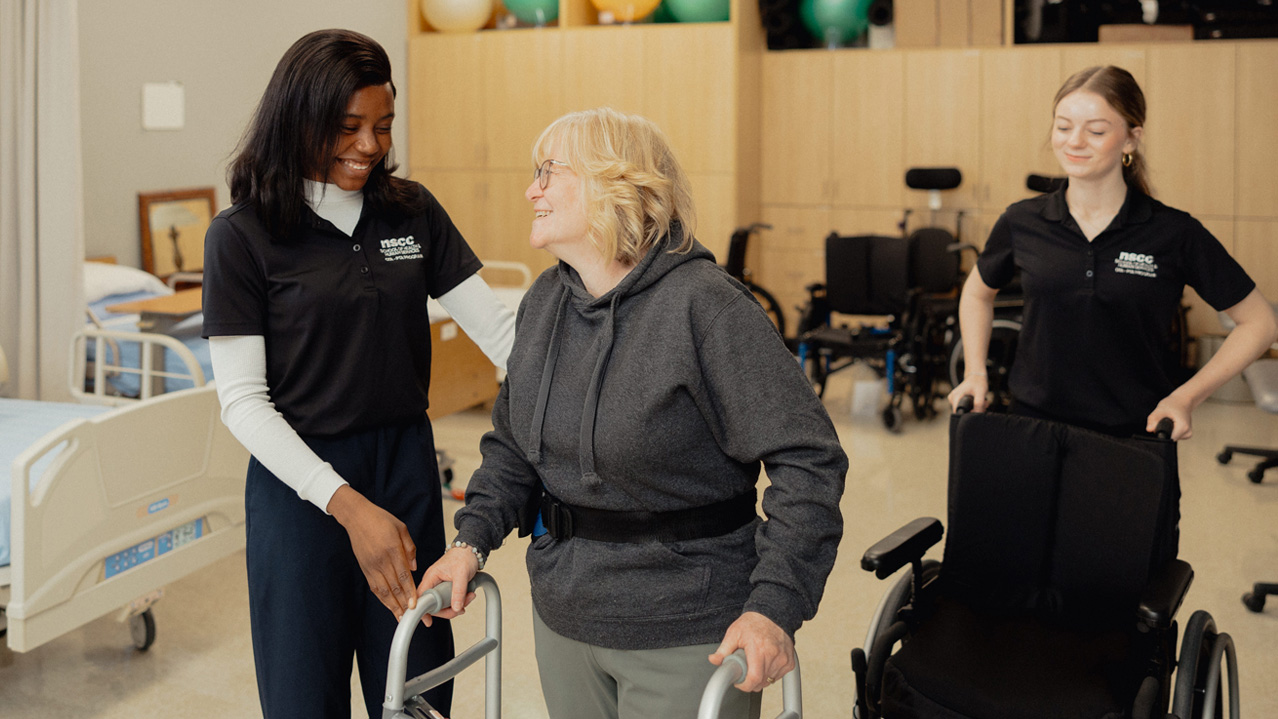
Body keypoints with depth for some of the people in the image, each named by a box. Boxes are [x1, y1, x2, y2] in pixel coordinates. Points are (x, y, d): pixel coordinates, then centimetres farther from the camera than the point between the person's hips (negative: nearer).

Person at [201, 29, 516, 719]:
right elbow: (243, 399, -10)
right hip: (301, 481, -3)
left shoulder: (412, 212, 3)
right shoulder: (243, 235, -7)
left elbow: (496, 325, -1)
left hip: (407, 466, 3)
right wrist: (347, 505, -18)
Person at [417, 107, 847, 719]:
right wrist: (473, 538, 2)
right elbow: (513, 442, 17)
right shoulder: (543, 303, 4)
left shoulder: (704, 306, -19)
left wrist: (775, 607, -27)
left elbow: (806, 458, -21)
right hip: (562, 619, 7)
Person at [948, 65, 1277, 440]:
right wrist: (975, 373, 6)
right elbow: (978, 293, 19)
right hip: (1034, 422, 2)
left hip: (1136, 434, -2)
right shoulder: (1021, 223, -2)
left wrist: (1186, 397, -8)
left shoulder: (1174, 234, -9)